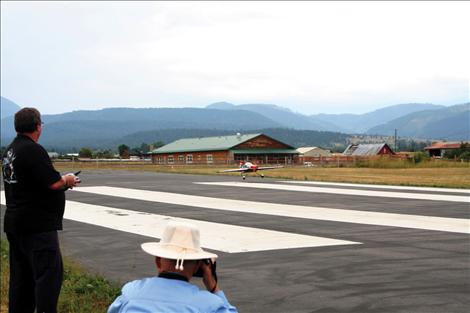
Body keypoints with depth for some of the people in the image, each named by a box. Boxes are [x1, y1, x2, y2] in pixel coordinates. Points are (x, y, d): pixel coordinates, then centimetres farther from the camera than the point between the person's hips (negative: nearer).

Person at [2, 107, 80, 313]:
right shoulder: (33, 150, -17)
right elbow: (54, 183, -21)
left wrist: (61, 181, 11)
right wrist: (67, 180, 0)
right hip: (38, 226, -10)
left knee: (21, 275, 16)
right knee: (49, 273, -8)